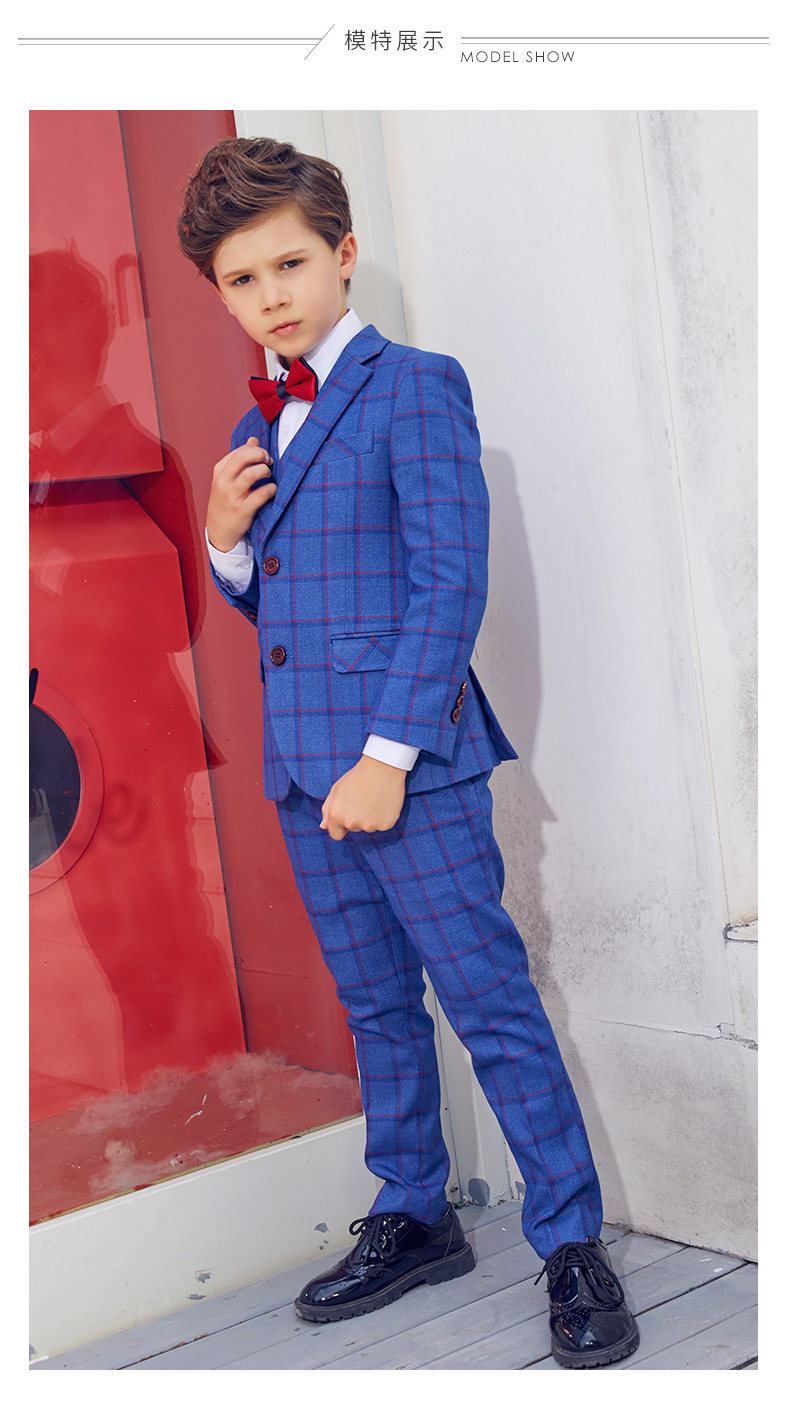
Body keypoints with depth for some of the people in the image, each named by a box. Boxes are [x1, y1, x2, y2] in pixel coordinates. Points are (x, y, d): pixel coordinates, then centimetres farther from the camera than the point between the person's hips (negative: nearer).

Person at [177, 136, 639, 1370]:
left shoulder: (414, 387, -7)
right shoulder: (262, 422, 16)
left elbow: (452, 582, -14)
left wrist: (389, 755, -18)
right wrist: (224, 539, -1)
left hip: (407, 761, -7)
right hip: (302, 768, 8)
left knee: (492, 1004, -1)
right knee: (377, 1007, 16)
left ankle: (573, 1245, 12)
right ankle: (414, 1220, 30)